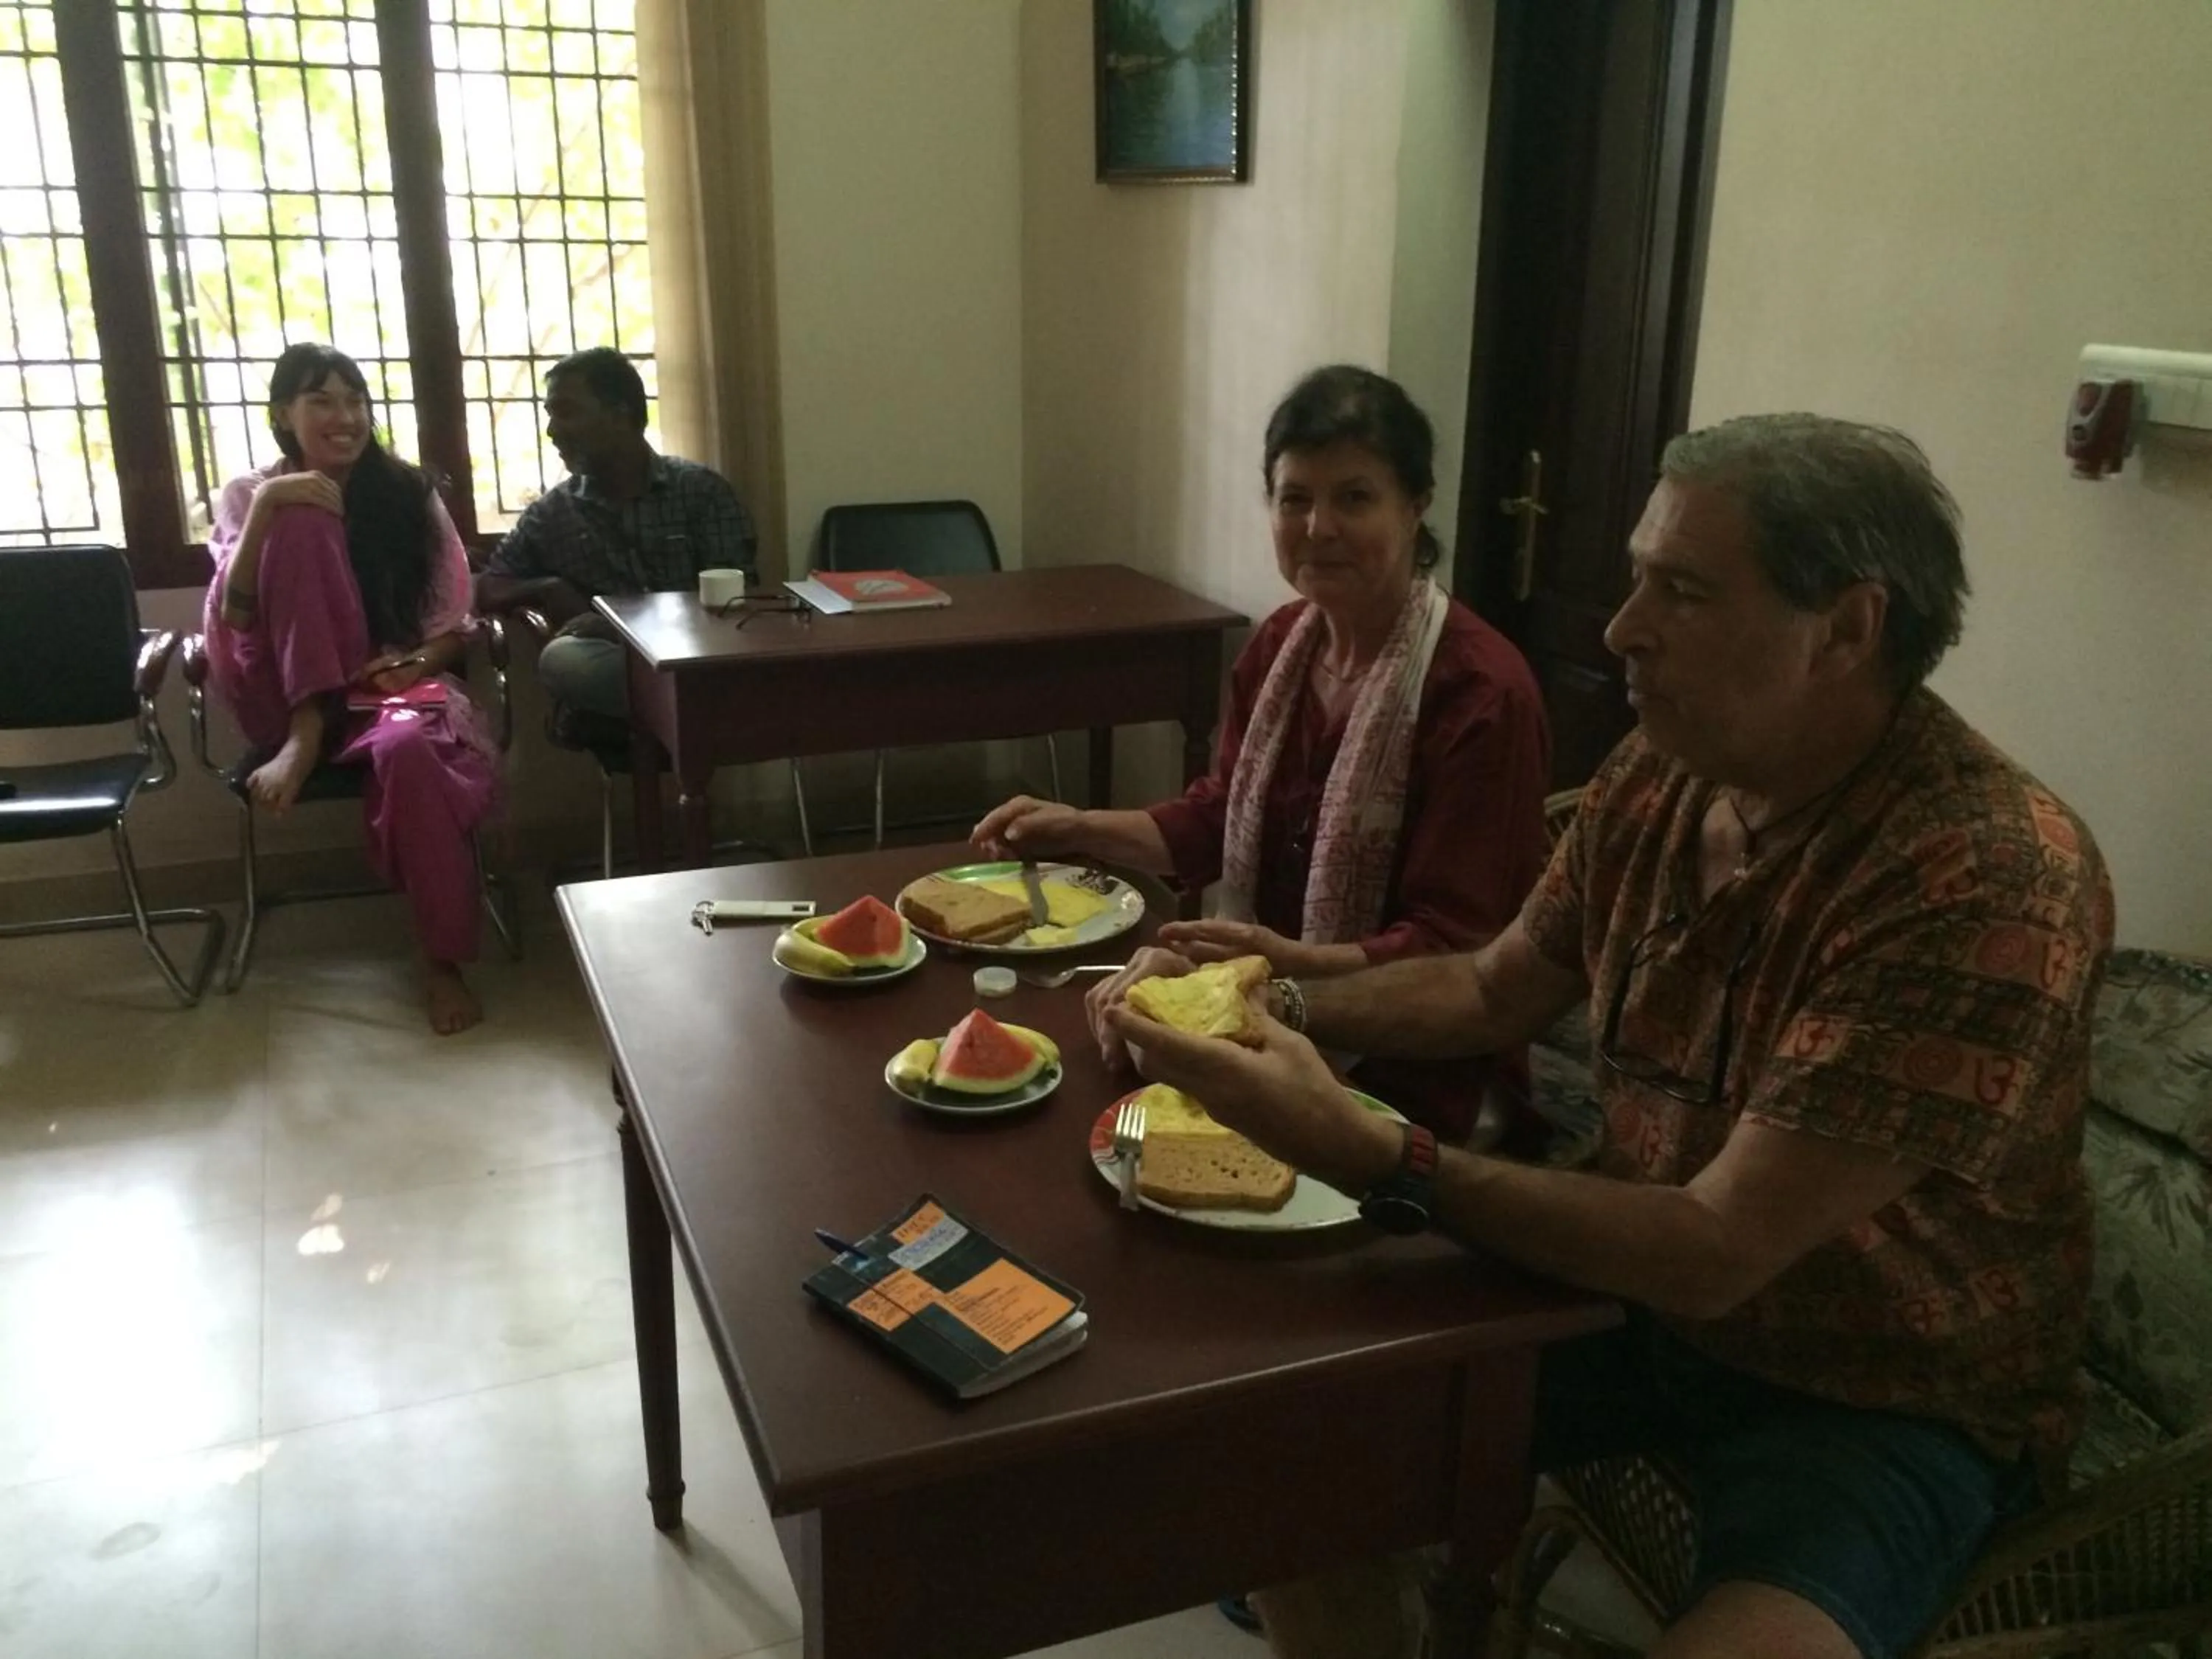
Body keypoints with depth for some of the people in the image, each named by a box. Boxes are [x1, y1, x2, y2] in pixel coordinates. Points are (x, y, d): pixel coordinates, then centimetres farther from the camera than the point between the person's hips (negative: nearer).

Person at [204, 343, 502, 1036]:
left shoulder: (409, 491, 7)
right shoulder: (250, 494, 7)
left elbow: (457, 620, 6)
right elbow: (234, 617, -8)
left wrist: (421, 663, -16)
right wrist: (264, 507, -19)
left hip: (401, 682, 0)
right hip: (292, 697, 0)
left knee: (409, 747, -39)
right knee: (302, 522, -21)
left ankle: (442, 958, -24)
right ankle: (305, 738, -26)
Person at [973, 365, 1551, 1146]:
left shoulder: (1482, 692, -19)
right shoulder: (1280, 644, 5)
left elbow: (1454, 951, -19)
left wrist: (1295, 963, -33)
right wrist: (1080, 830, 5)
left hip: (1406, 1080, -7)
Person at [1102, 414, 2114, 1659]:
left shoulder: (1989, 885, -28)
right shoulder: (1662, 771, -7)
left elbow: (1714, 1252, -29)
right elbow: (1495, 993, 8)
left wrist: (1367, 1159, -34)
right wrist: (1293, 1003, -9)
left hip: (1893, 1402, -5)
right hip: (1654, 1287, 6)